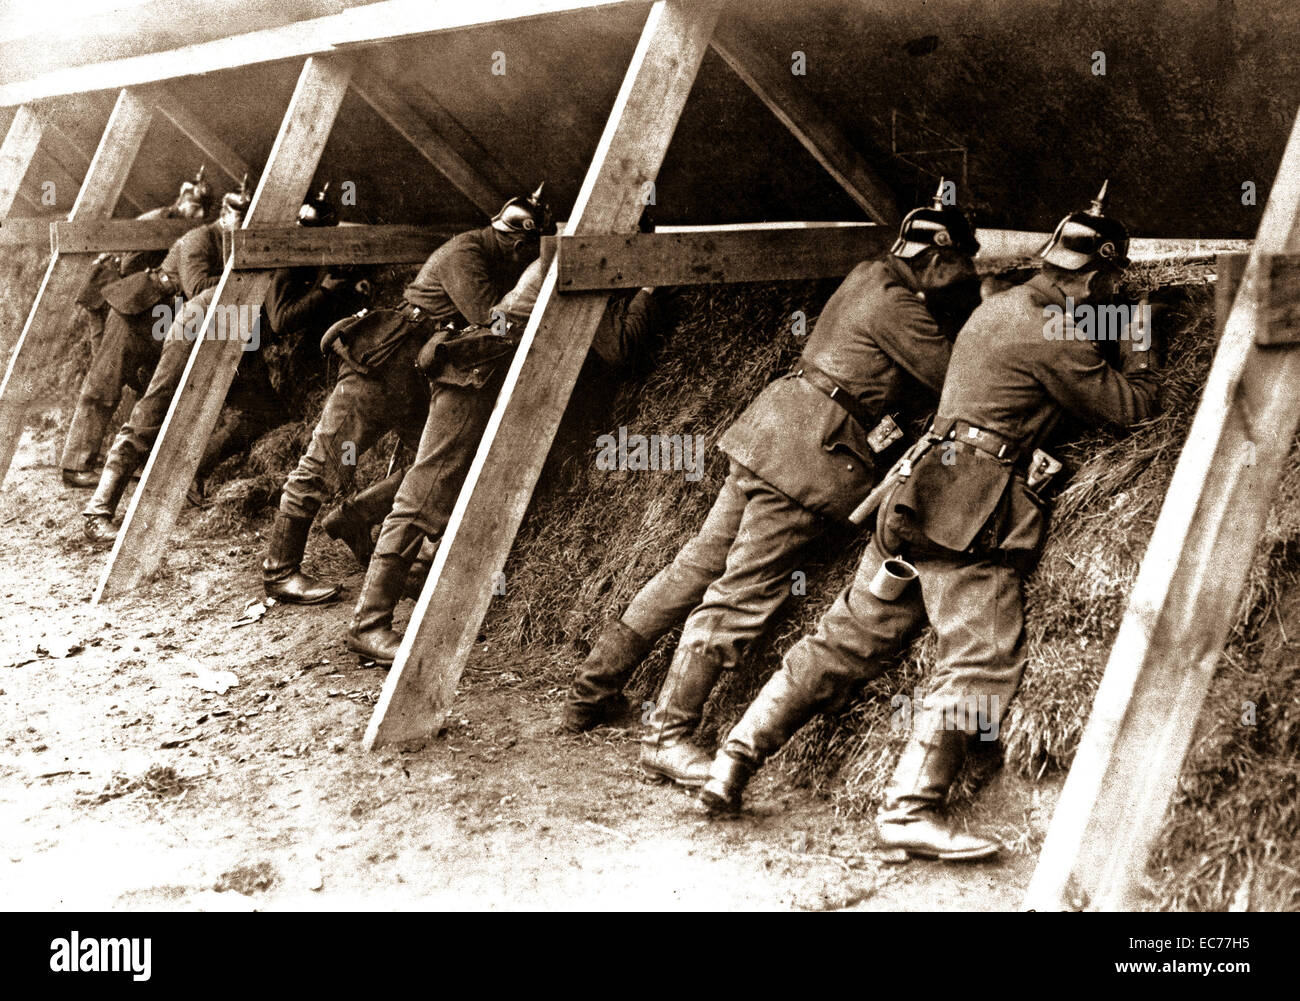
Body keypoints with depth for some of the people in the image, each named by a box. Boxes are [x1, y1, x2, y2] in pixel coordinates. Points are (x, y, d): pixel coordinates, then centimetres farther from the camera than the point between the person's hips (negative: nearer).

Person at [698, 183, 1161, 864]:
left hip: (920, 500, 9)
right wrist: (1139, 348, 16)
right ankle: (909, 809, -17)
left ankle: (732, 766, 11)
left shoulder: (1000, 306, 20)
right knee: (983, 660, -10)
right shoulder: (1056, 337, -8)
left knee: (846, 644, 10)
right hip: (971, 514, -9)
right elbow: (1130, 407, -1)